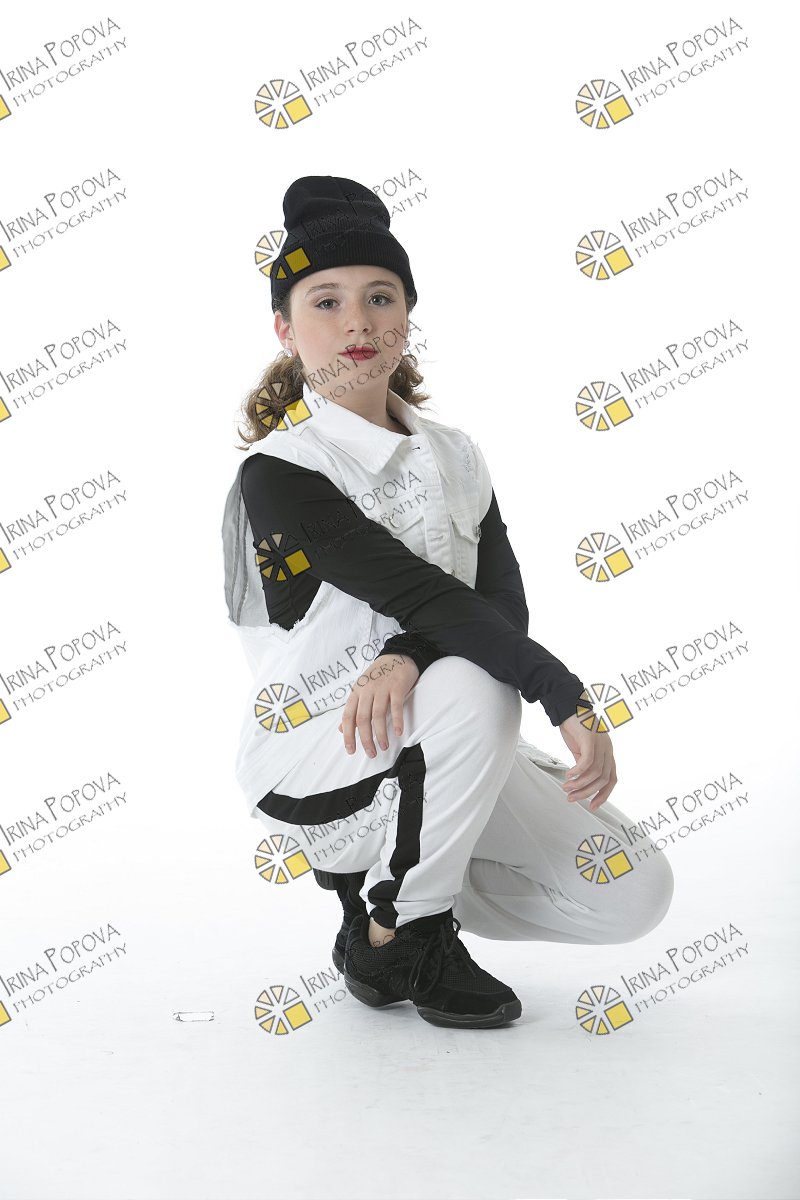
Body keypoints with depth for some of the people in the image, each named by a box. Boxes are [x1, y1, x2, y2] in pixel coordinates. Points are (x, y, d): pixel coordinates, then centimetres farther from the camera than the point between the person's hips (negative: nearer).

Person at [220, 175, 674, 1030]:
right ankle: (394, 938, -11)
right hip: (308, 756, -6)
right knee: (476, 688, -36)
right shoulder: (277, 475, -15)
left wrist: (408, 657, -29)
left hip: (432, 751, 6)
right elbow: (424, 596, -25)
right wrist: (566, 698, -30)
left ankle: (378, 872, 14)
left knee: (635, 896, -4)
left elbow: (506, 601, -9)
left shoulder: (453, 455, 5)